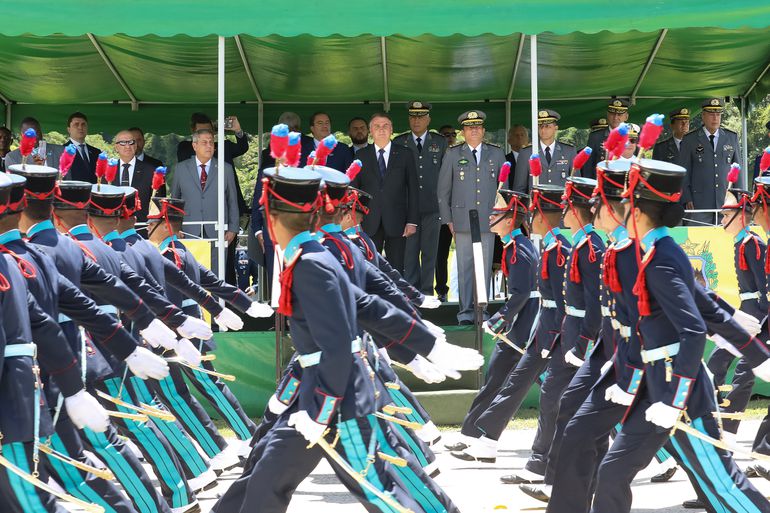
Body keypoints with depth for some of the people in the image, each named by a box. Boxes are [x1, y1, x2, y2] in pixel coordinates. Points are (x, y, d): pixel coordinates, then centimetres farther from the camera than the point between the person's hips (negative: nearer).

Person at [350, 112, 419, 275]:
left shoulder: (405, 154, 7)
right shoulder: (361, 156, 9)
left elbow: (413, 188, 5)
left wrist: (412, 221, -2)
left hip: (396, 223, 0)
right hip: (369, 224, 0)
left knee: (396, 271, 2)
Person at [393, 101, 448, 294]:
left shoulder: (440, 142, 8)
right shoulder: (398, 143, 8)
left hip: (432, 206, 0)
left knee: (429, 251, 2)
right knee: (409, 251, 0)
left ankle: (426, 291, 8)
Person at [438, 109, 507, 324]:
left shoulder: (496, 154, 10)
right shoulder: (453, 154, 6)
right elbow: (443, 189, 8)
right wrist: (448, 219, 4)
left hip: (488, 220, 1)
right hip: (462, 221, -1)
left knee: (485, 268, 2)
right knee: (465, 268, -1)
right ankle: (466, 312, 5)